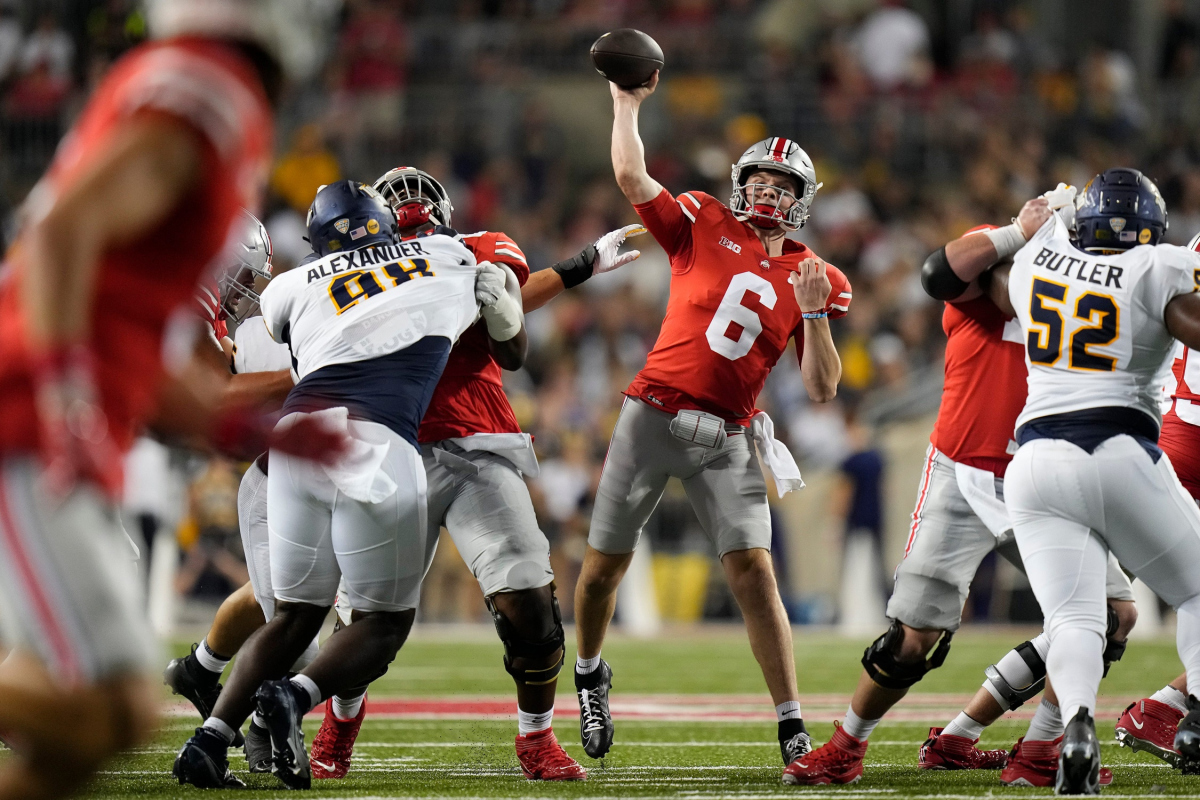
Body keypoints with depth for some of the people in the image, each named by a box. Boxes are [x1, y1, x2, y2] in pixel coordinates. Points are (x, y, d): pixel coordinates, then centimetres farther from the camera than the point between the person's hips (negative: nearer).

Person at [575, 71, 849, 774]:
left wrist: (814, 313, -11)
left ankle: (793, 726, -9)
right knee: (605, 564, 6)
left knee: (754, 570, -12)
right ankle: (591, 674, 35)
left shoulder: (815, 280, 6)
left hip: (727, 439, 0)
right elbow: (631, 177, -6)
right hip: (654, 417, 0)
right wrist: (627, 104, -2)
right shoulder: (704, 227, 3)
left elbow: (822, 388, 1)